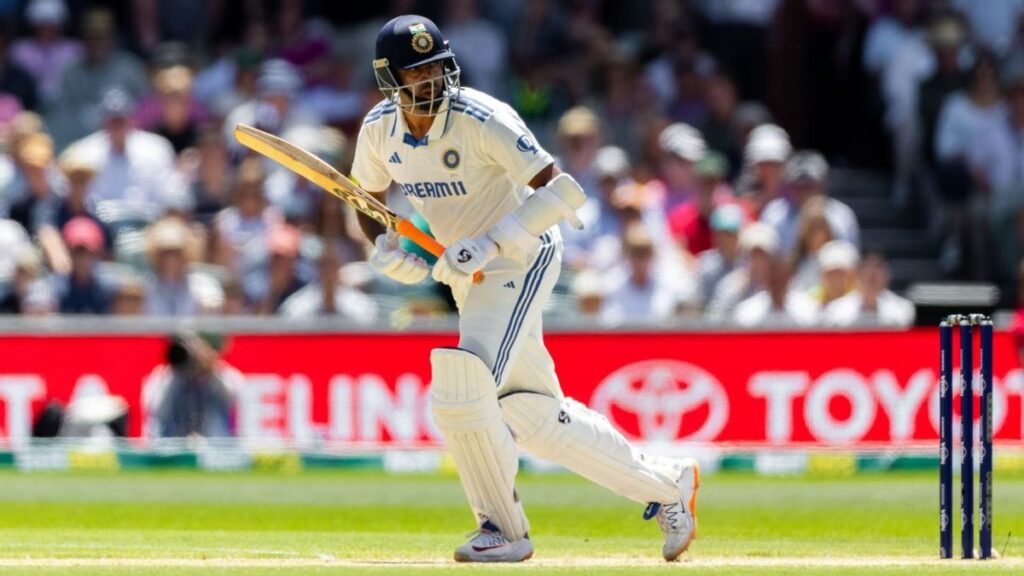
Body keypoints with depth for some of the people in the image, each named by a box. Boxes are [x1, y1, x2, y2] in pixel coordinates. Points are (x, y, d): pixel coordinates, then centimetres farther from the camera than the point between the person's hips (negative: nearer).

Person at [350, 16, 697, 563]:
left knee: (459, 394, -21)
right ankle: (667, 485, 23)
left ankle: (503, 530, -3)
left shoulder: (482, 120, -25)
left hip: (520, 260, -7)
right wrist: (386, 249, -8)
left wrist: (488, 243, -34)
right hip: (465, 274, 7)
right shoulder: (379, 129, -6)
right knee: (535, 418, 11)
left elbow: (562, 190, -28)